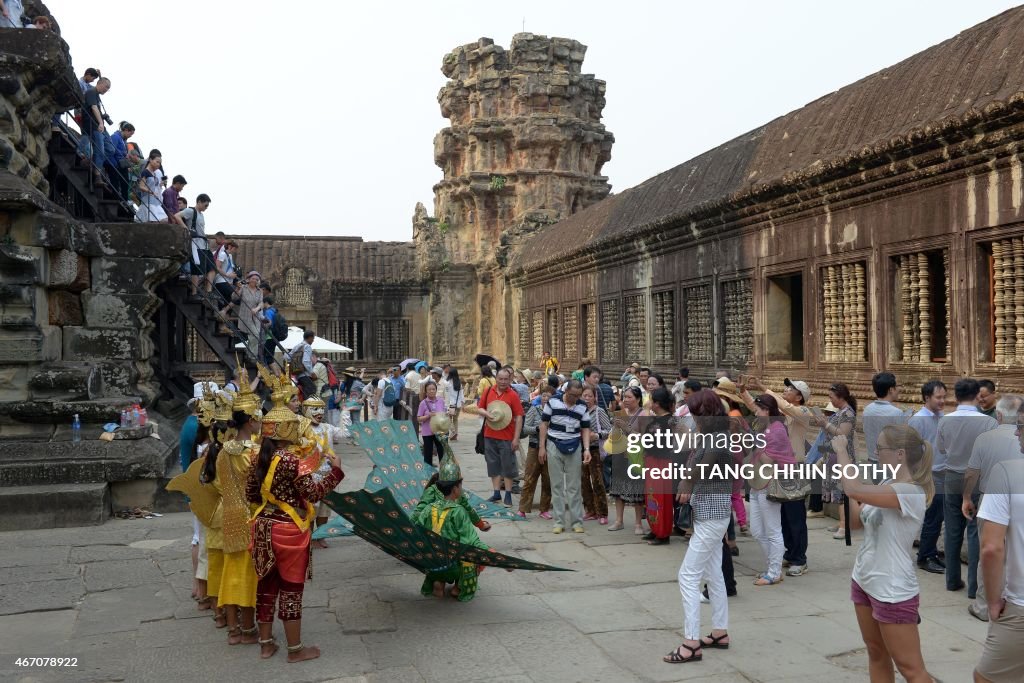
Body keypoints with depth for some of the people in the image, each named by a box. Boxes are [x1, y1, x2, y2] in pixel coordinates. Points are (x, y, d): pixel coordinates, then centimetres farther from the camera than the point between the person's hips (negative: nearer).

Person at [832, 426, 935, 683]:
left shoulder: (910, 493, -24)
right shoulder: (885, 484, 4)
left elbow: (854, 490, -36)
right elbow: (856, 518, 10)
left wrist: (841, 450, -20)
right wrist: (841, 471, 4)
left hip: (893, 592, -9)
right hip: (864, 581, 9)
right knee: (876, 654, 19)